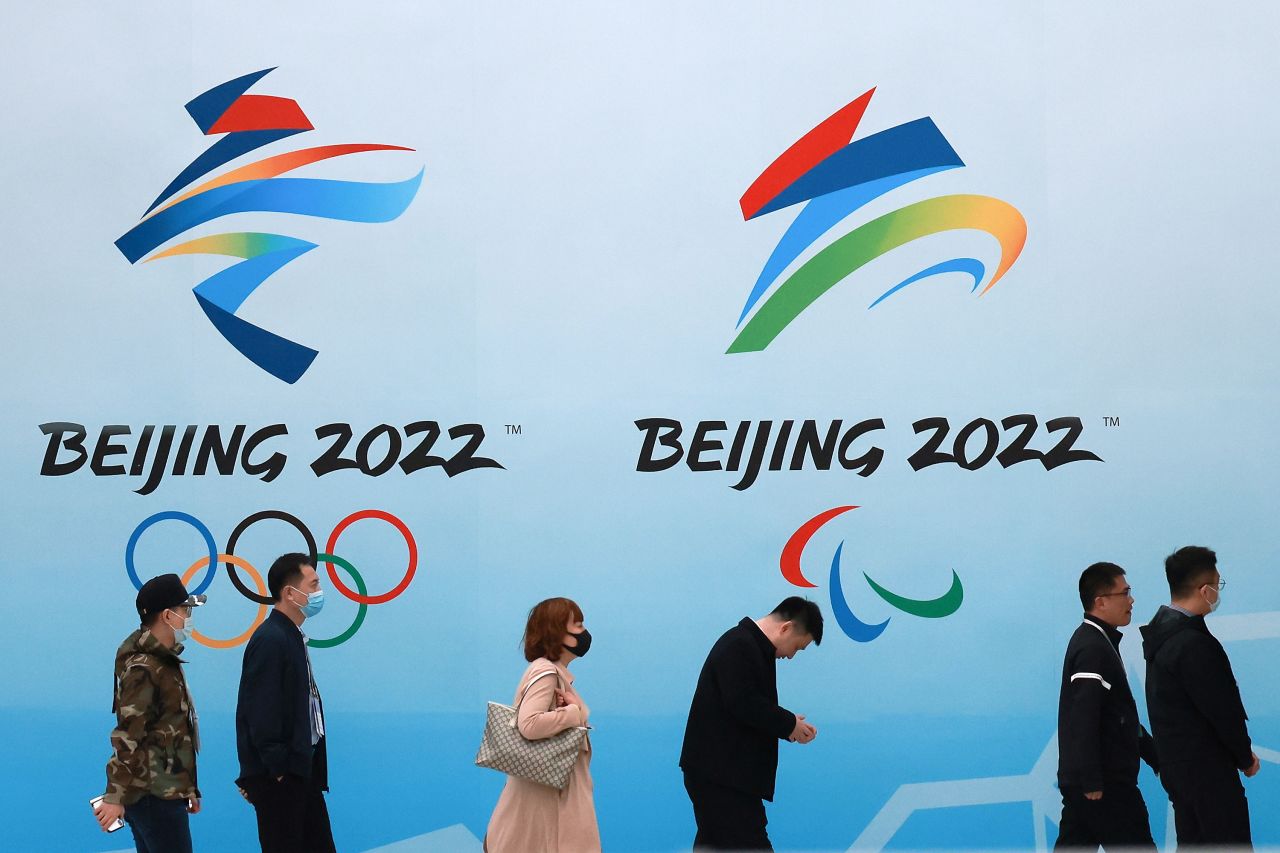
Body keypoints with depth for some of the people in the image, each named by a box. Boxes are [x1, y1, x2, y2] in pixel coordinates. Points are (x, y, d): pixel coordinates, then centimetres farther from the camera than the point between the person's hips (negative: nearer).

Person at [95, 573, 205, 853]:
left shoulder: (163, 661, 16)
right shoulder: (144, 669, -15)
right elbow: (127, 736, -21)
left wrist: (187, 789, 26)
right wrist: (115, 796, -24)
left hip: (164, 791, 10)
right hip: (154, 796, -10)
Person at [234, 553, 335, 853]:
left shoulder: (292, 637, 12)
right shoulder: (270, 640, -17)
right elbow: (261, 713, -21)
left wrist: (306, 764, 12)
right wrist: (277, 770, -19)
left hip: (300, 769, 9)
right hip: (278, 775, -9)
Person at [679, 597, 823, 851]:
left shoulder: (751, 647, 18)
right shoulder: (739, 646, -15)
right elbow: (743, 705, -25)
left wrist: (790, 726, 6)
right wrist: (788, 724, -14)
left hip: (718, 772, 11)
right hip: (719, 774, -11)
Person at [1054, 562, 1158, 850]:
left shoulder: (1093, 641, 16)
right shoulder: (1094, 648, -16)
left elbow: (1118, 713, 23)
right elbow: (1084, 720, -23)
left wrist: (1154, 756, 23)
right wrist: (1091, 781, -24)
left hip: (1079, 779, 10)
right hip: (1105, 783, -10)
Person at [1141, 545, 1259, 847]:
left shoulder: (1161, 630, 7)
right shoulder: (1195, 644, -23)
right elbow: (1222, 709, -18)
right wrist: (1245, 757, -2)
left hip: (1175, 762, 10)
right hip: (1207, 766, -9)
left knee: (1192, 843, 14)